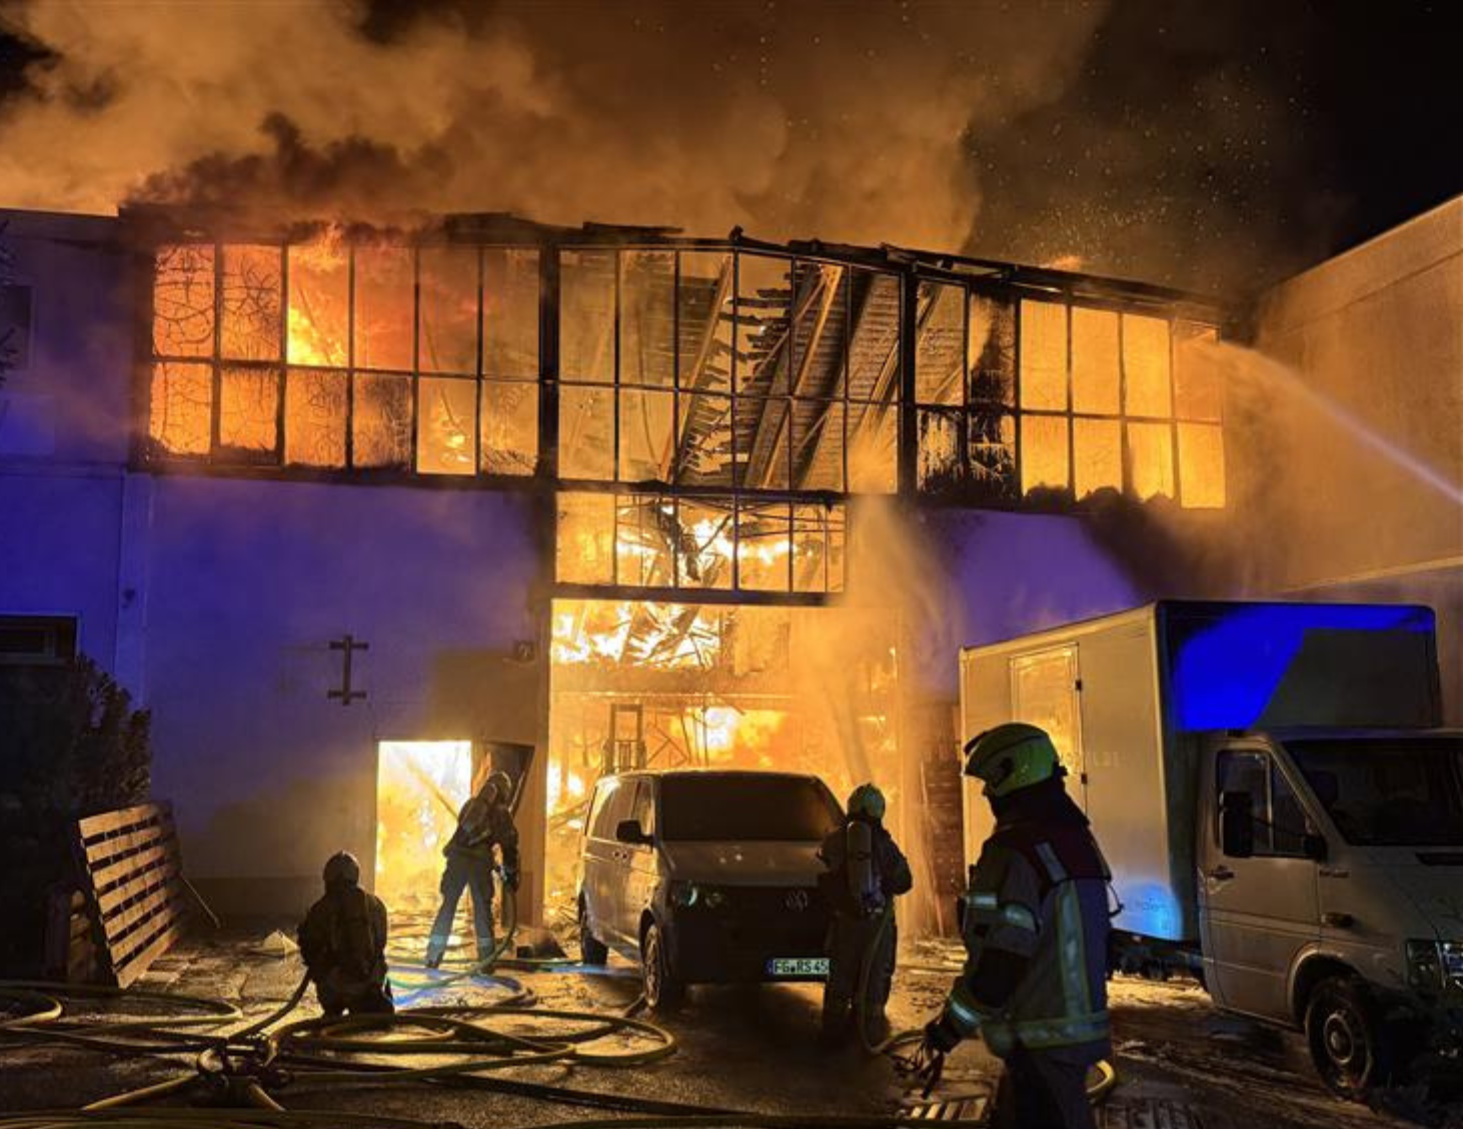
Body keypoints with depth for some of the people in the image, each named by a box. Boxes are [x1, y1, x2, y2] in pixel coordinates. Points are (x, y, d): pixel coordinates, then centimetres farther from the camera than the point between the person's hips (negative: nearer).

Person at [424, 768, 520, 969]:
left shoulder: (470, 804, 17)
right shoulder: (502, 813, 8)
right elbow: (509, 846, 9)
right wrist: (511, 875, 18)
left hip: (457, 858, 3)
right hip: (480, 862, -3)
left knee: (448, 905, 10)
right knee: (483, 909, 8)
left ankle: (433, 957, 10)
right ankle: (486, 958, 7)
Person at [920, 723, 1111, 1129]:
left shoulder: (1015, 851, -19)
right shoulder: (1078, 840, 12)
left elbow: (997, 963, -23)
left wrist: (948, 1030, -13)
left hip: (1041, 1045, -9)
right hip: (1082, 1030, 9)